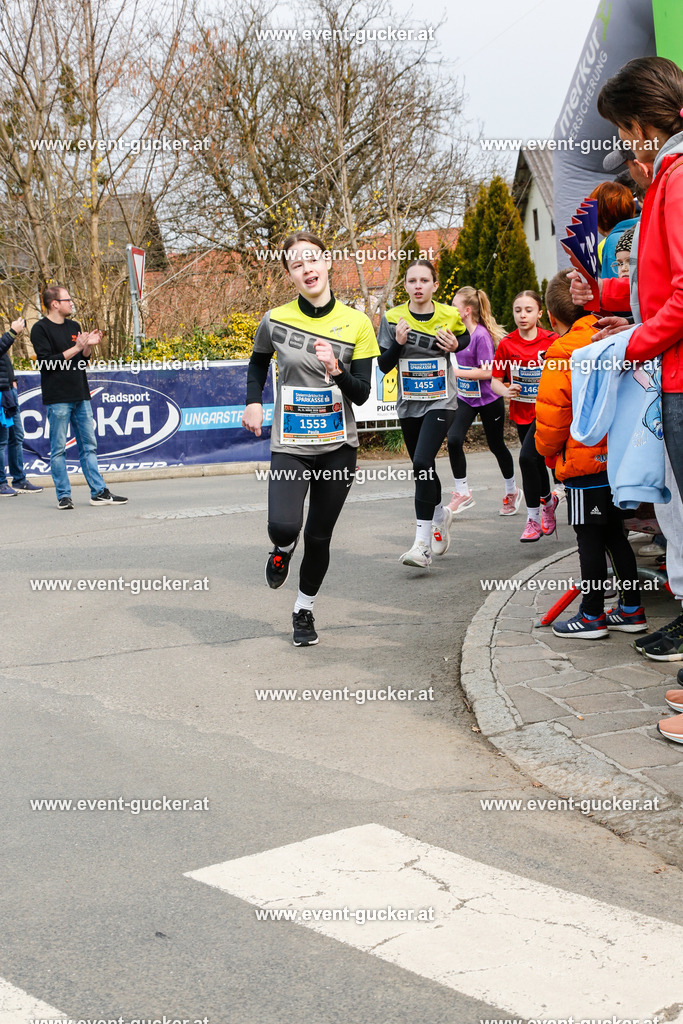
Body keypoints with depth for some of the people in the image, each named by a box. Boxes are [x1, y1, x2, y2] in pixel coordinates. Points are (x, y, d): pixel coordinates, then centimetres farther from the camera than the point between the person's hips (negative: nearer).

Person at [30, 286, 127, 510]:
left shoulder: (74, 327, 15)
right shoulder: (40, 329, -6)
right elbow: (46, 362, -15)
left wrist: (88, 346, 0)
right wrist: (75, 349, -16)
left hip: (81, 397, 7)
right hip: (57, 398, -7)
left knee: (89, 446, 7)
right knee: (58, 449, -1)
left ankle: (99, 492, 10)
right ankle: (63, 495, 5)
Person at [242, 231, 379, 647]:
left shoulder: (357, 324, -4)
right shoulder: (276, 320, -3)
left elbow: (362, 394, -5)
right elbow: (258, 362, 19)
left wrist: (336, 369, -23)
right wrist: (254, 402, 6)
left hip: (338, 446, 1)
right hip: (290, 445, -1)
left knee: (319, 536, 6)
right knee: (284, 526, -21)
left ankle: (305, 610, 30)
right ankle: (283, 548, 18)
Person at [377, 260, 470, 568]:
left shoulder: (449, 316, -4)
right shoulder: (393, 318, -2)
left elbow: (466, 337, 18)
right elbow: (383, 365, -1)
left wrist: (455, 346, -5)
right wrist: (398, 343, -19)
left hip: (440, 402, -3)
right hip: (409, 404, 3)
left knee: (422, 464, -20)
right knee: (421, 469, 15)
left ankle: (422, 544, -19)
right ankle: (441, 514, 46)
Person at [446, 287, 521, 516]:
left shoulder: (482, 335, -20)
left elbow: (487, 372, -24)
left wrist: (455, 372, -25)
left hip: (488, 399, -6)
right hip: (465, 397, 6)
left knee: (496, 446, 10)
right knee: (454, 440, -13)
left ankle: (512, 491, 32)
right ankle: (462, 493, -1)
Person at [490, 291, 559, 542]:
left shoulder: (551, 340, -7)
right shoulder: (507, 344, -1)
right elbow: (495, 380, 3)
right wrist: (505, 390, -17)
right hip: (521, 411, 4)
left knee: (527, 457, -20)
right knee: (537, 462, 16)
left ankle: (533, 519, -8)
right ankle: (548, 500, 47)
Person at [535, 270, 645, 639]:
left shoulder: (561, 354, -15)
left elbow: (551, 417, -13)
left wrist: (549, 452, 4)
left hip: (584, 463, -7)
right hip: (620, 459, 7)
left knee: (590, 539, 1)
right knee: (614, 533, 16)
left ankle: (592, 616, 8)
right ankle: (631, 609, 21)